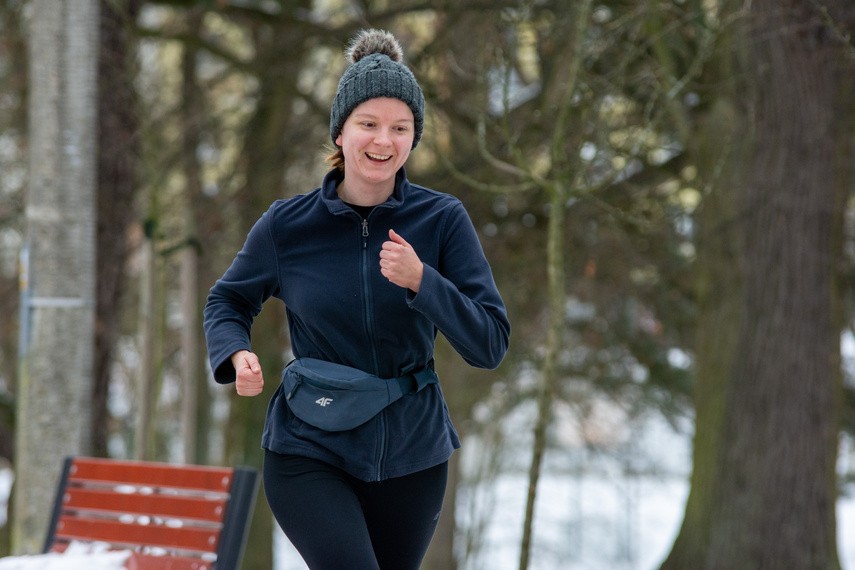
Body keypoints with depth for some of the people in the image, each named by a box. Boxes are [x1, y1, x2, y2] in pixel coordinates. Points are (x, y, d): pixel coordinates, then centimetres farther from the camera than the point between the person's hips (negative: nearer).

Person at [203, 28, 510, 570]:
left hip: (411, 455, 2)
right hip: (310, 451, -2)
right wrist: (237, 356, -12)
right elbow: (229, 301, 10)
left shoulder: (443, 220, -8)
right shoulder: (287, 225, -7)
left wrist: (420, 280, -26)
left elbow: (490, 345, -11)